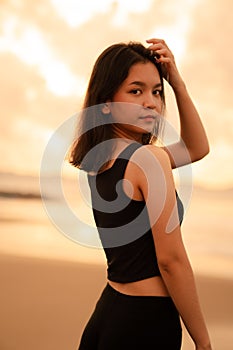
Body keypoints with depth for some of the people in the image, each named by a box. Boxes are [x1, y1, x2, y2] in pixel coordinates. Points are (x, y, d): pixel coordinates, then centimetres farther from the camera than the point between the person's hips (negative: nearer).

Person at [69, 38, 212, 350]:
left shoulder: (100, 159, 8)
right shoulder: (149, 158, -16)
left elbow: (196, 149, 18)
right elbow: (171, 260, -17)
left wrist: (177, 83, 7)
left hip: (107, 312, 8)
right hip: (147, 323, -8)